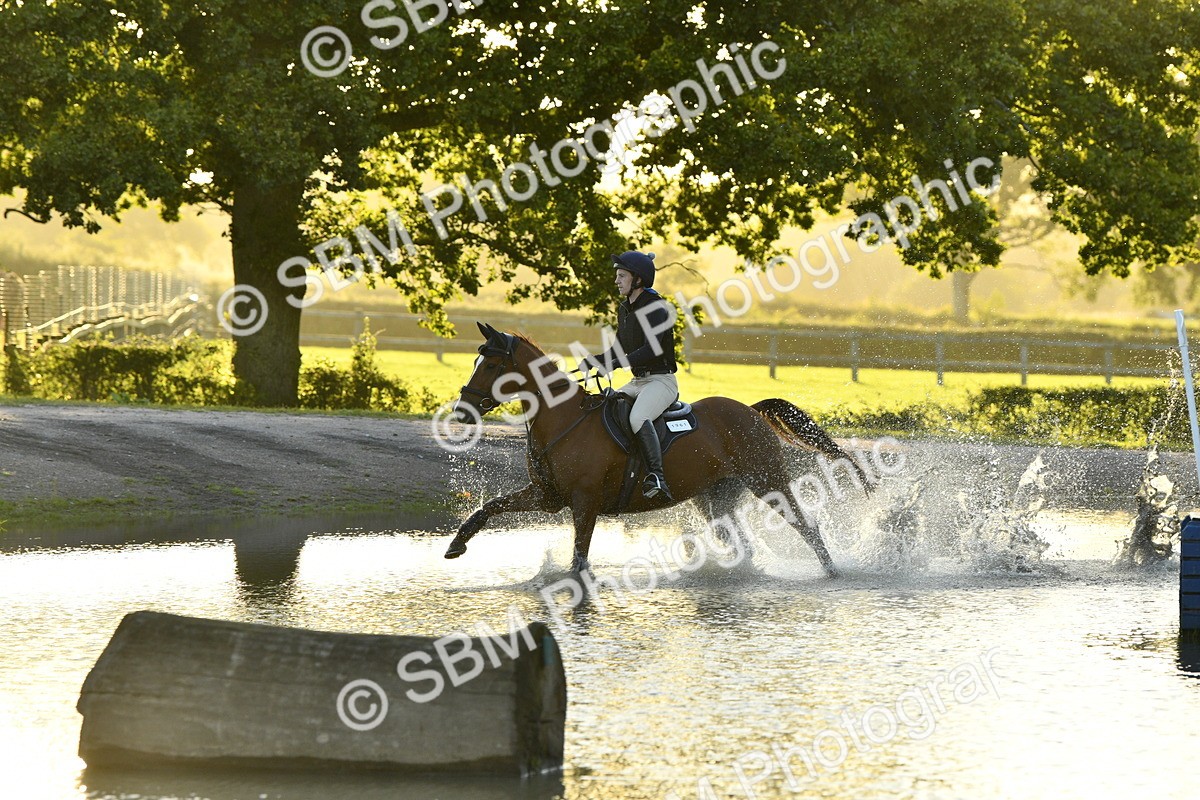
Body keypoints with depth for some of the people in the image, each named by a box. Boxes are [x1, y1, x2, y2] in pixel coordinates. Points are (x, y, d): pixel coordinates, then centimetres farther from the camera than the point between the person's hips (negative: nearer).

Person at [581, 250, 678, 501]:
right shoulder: (624, 309, 13)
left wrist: (615, 364, -34)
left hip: (661, 381, -10)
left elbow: (652, 349, -27)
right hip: (637, 382, 10)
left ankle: (656, 477, -44)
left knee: (638, 417, -35)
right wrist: (593, 361, 8)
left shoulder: (656, 308, -14)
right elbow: (620, 349, 24)